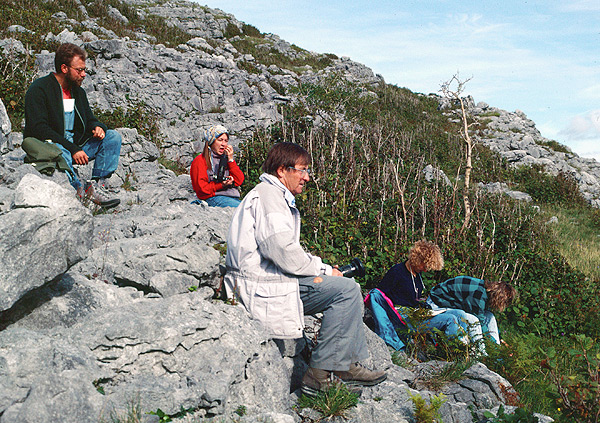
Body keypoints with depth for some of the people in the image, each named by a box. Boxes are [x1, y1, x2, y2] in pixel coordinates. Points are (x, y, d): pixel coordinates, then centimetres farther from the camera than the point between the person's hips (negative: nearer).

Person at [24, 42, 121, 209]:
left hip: (75, 147, 8)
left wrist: (97, 127, -9)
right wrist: (72, 149, -27)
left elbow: (89, 119, 19)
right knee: (59, 152, -42)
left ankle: (98, 185, -21)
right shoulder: (38, 89, -10)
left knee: (113, 136, -8)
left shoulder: (78, 91, 13)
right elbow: (39, 128, -20)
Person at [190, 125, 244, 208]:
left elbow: (239, 181, 13)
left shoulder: (225, 158, 24)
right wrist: (221, 185, -15)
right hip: (214, 197, -6)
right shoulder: (200, 161, 6)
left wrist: (231, 160, 7)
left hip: (233, 197, 6)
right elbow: (201, 188, -4)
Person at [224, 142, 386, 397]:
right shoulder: (267, 195, -11)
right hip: (264, 287, -11)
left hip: (268, 279, 11)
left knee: (346, 288, 12)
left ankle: (347, 366, 9)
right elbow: (283, 251, -22)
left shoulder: (277, 197, 24)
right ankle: (321, 374, -13)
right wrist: (324, 270, -9)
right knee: (346, 289, -16)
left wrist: (322, 268, 7)